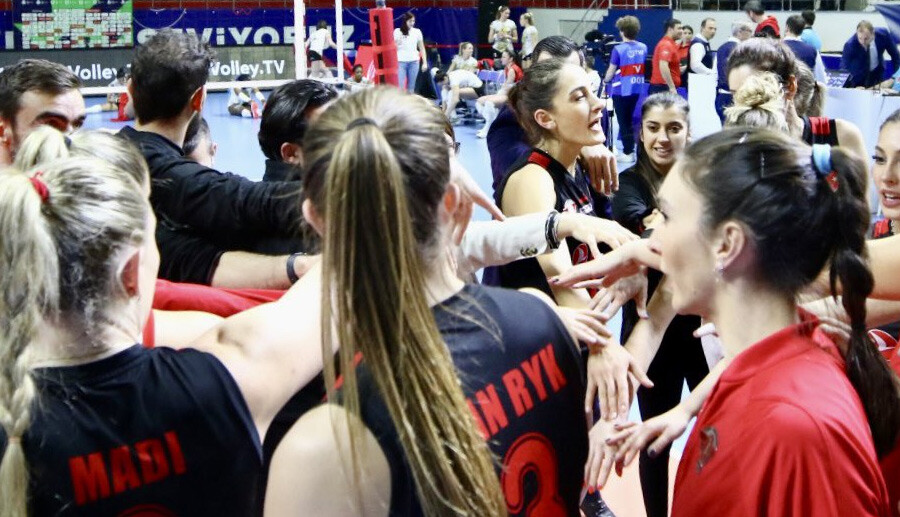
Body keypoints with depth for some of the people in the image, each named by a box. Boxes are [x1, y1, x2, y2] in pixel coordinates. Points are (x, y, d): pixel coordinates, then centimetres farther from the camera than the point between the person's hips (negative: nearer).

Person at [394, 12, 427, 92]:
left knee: (411, 86, 6)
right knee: (400, 86, -8)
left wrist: (424, 62, 6)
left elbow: (422, 48, 10)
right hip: (401, 61, -2)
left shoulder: (417, 32, 5)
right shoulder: (397, 31, -1)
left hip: (414, 62, 2)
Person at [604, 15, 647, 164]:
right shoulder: (643, 48, 2)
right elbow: (642, 68, 12)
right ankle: (630, 149, 23)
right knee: (629, 120, 17)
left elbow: (611, 72, -8)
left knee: (623, 121, 3)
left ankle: (628, 153, 5)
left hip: (621, 90, -5)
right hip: (636, 89, 5)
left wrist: (606, 80, 11)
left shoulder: (619, 49, -15)